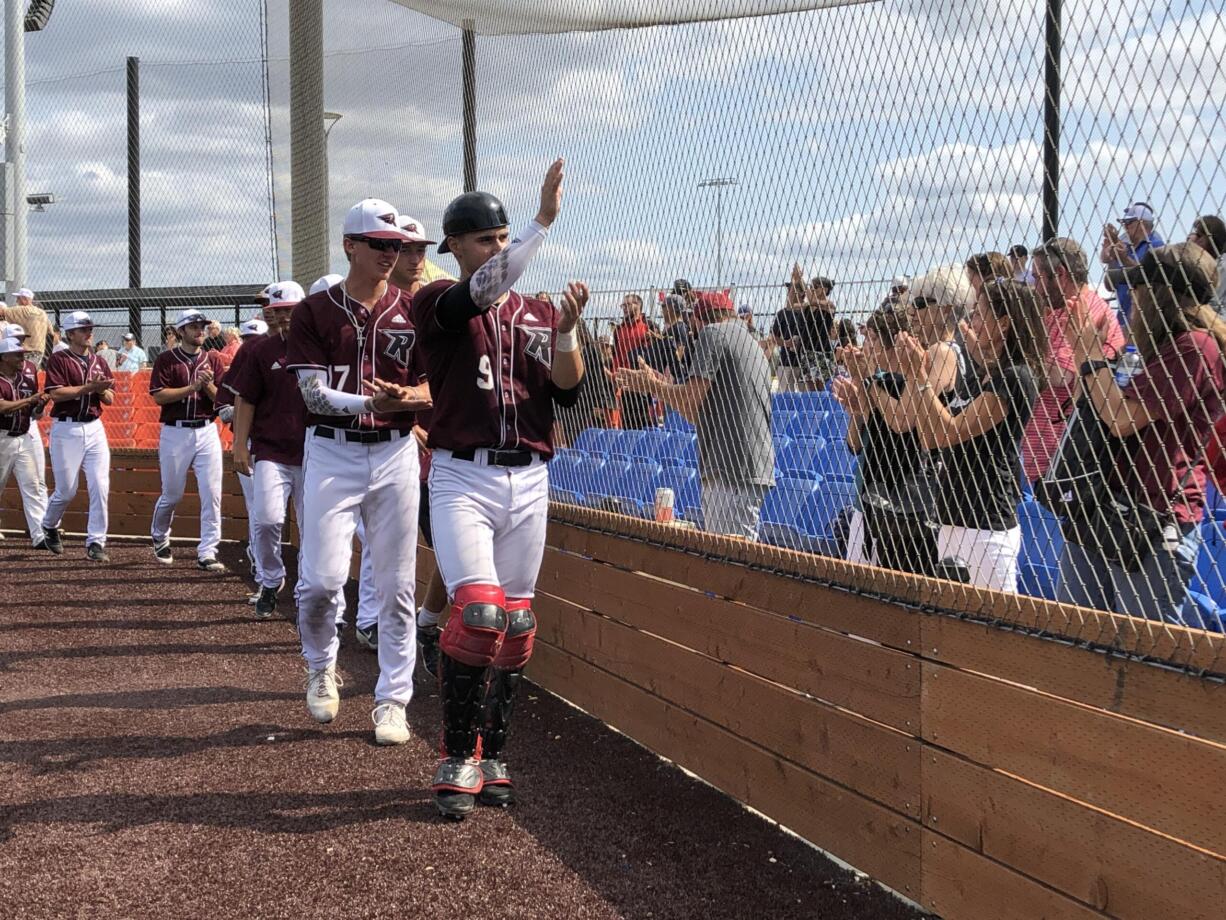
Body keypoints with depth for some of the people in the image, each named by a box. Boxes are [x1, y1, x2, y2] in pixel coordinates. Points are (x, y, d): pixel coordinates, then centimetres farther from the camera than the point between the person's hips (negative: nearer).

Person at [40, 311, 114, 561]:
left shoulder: (98, 362, 13)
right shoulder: (58, 359, -3)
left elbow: (110, 399, 12)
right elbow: (55, 393, -15)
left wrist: (101, 389, -10)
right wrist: (90, 387, -19)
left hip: (94, 428, 5)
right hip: (66, 429, -4)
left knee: (100, 487, -6)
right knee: (66, 490, 2)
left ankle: (96, 543, 0)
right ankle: (49, 526, 31)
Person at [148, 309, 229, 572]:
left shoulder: (213, 360, 9)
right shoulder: (165, 360, 1)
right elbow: (159, 396, -10)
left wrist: (209, 385, -14)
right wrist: (193, 387, -16)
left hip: (207, 432, 2)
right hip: (175, 432, -2)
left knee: (212, 494, -7)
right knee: (171, 494, 7)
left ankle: (207, 553, -4)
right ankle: (159, 538, 34)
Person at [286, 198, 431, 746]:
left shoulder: (413, 313, 7)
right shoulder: (315, 311, 2)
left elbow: (436, 388, 6)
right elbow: (314, 392, -8)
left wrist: (408, 397, -17)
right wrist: (371, 402, -24)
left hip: (395, 455, 2)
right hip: (331, 454, -2)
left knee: (396, 585, 2)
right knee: (322, 578, -9)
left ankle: (392, 701, 13)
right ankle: (321, 669, 21)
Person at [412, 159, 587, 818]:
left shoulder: (536, 314, 13)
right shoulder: (439, 304, 0)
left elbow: (568, 392, 3)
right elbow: (486, 289, -22)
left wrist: (566, 329, -14)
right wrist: (545, 219, -29)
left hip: (528, 481, 5)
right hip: (462, 477, -5)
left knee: (516, 624, 5)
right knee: (477, 612, -19)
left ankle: (491, 757, 16)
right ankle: (457, 760, -7)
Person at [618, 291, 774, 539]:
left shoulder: (713, 334, 0)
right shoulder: (754, 346, 25)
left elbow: (692, 400, -9)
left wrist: (653, 386, 7)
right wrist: (665, 388, 31)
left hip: (731, 467, -9)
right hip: (757, 469, 9)